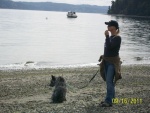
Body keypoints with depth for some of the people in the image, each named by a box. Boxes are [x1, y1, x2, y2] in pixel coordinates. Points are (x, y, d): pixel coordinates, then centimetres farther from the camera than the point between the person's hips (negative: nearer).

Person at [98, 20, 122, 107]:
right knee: (109, 81, 13)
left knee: (109, 81, -11)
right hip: (107, 61, 9)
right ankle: (112, 97, 22)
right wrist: (104, 56, 17)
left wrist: (107, 36, -21)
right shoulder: (111, 37, 12)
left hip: (113, 62, -9)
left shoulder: (117, 38, -14)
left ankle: (108, 101, -9)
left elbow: (109, 46, -25)